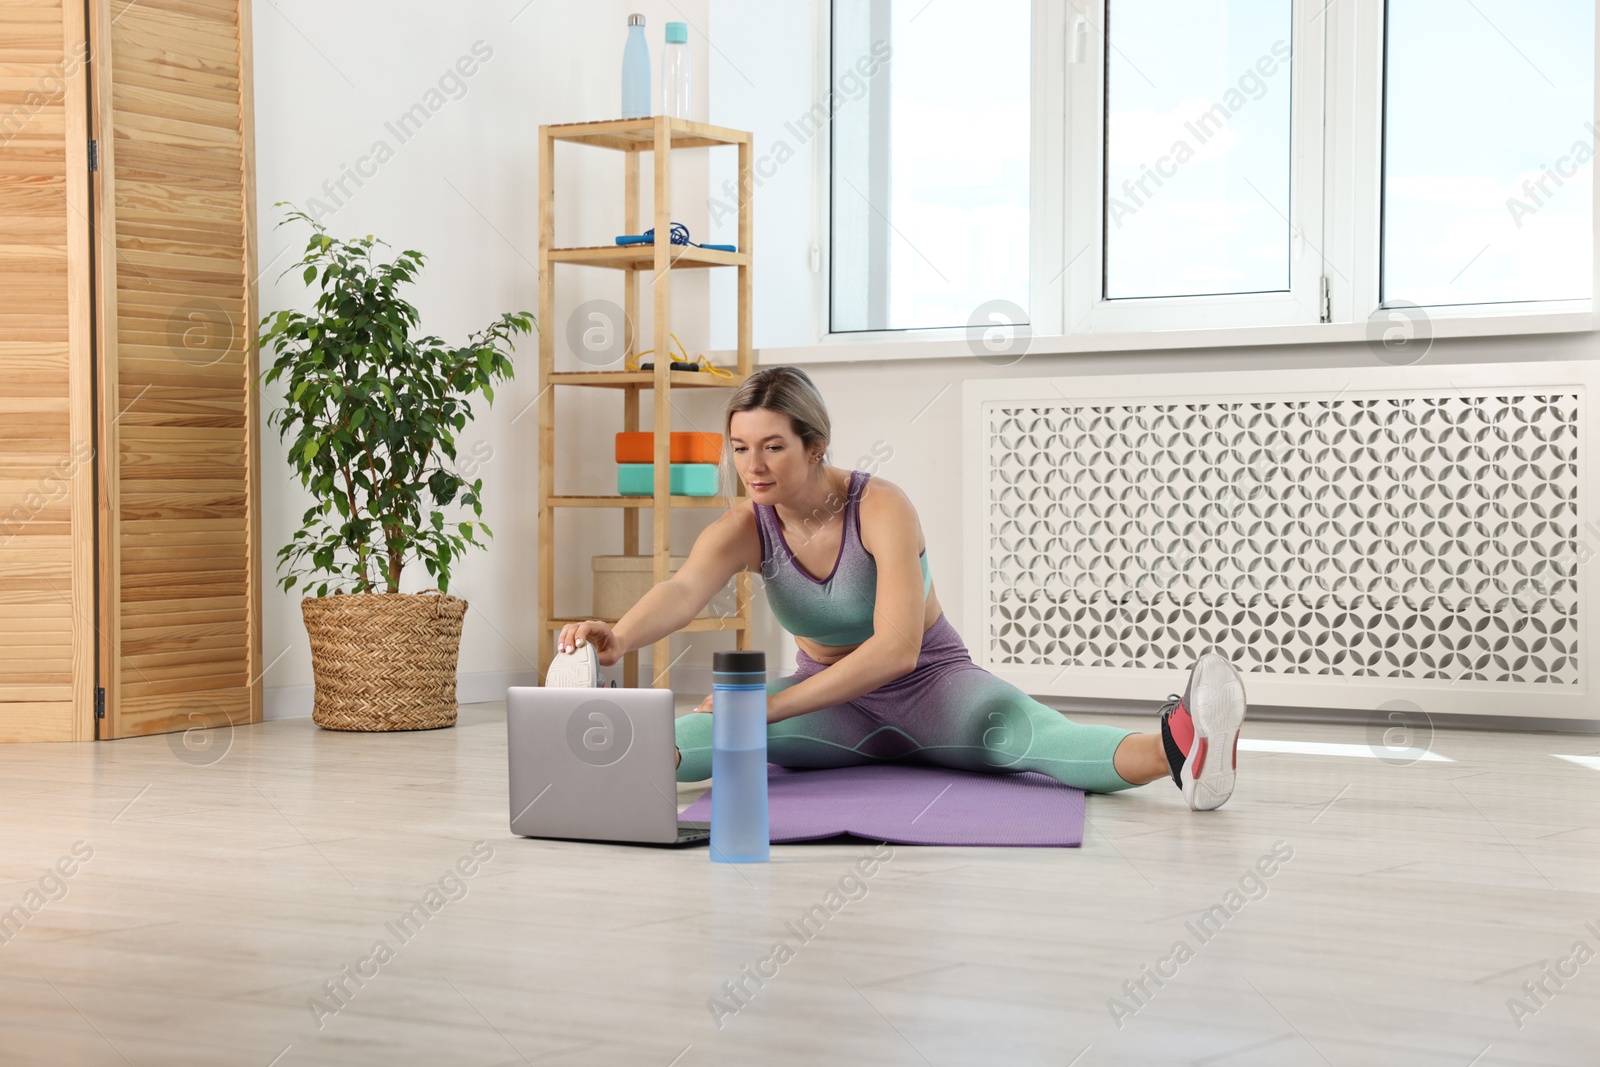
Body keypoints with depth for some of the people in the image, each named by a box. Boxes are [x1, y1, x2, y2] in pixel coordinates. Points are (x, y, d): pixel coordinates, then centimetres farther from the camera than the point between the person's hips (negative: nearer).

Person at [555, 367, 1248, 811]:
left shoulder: (882, 508, -25)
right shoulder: (745, 529, -14)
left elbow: (898, 648, -36)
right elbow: (683, 591, -36)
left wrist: (772, 705, -45)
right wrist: (618, 639, -60)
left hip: (931, 684, -4)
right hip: (834, 704, 4)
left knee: (1028, 733, -37)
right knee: (717, 730, -30)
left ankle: (1176, 752, -65)